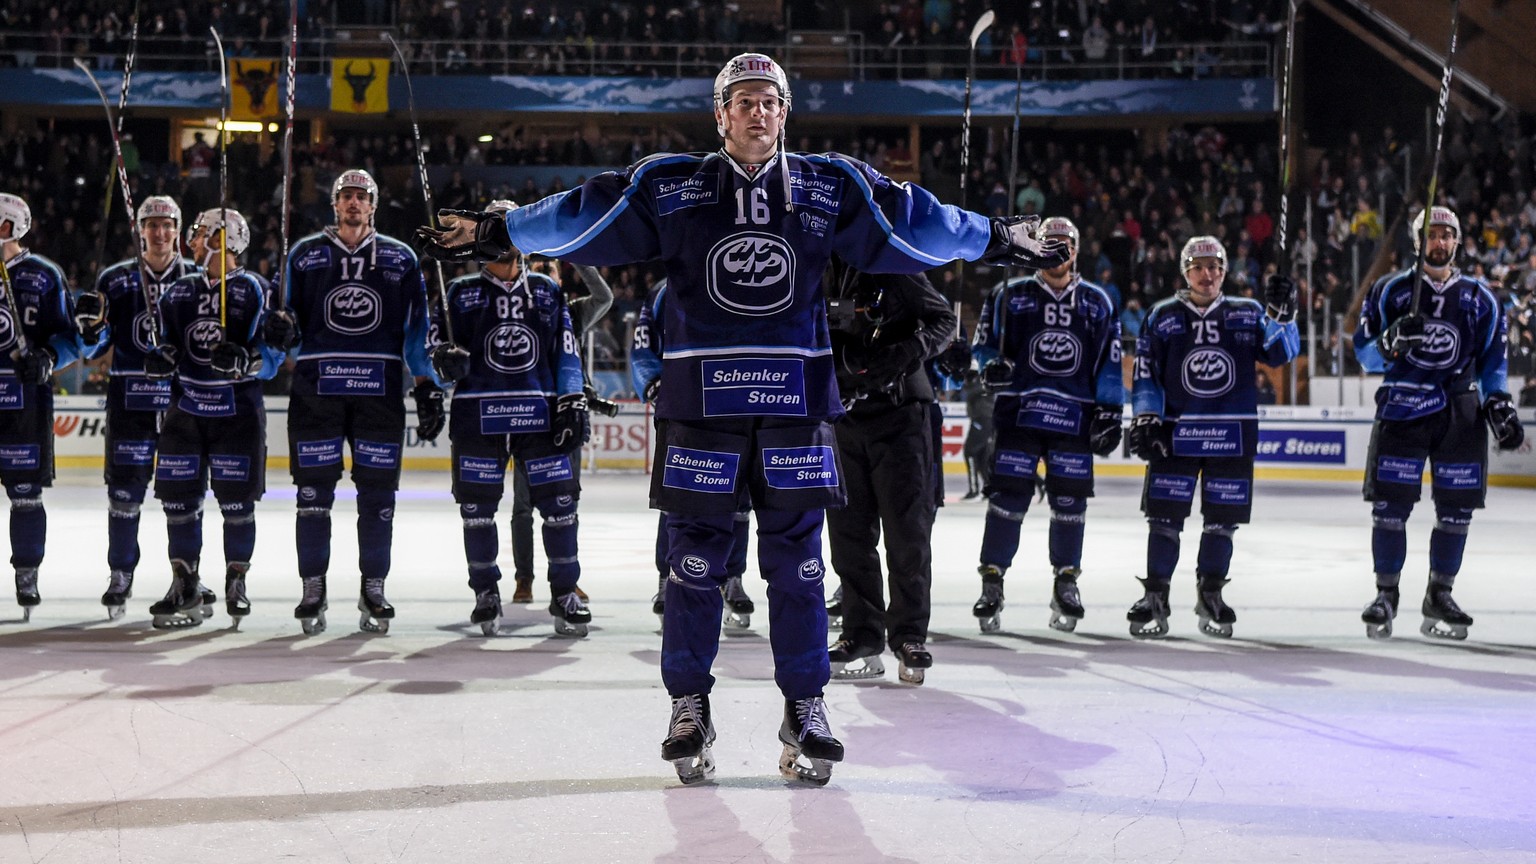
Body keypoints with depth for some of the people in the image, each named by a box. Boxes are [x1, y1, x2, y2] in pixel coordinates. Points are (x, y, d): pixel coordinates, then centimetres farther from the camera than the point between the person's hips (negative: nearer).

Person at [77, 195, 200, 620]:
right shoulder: (115, 279, 5)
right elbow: (94, 345, 7)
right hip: (130, 397, 0)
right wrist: (89, 323, -14)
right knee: (125, 486, 0)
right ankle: (120, 576, 10)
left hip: (184, 397, 0)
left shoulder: (196, 278, 6)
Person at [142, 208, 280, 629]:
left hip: (238, 410, -5)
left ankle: (237, 581, 15)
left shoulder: (254, 291, -6)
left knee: (237, 498, -1)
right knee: (178, 495, 2)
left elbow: (271, 356, -9)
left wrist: (242, 360, -27)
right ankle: (186, 587, 11)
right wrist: (160, 357, -5)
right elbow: (168, 342, 17)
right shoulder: (178, 291, 11)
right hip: (186, 408, 5)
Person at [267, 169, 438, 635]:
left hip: (380, 391, 0)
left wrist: (428, 389, 1)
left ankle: (373, 592, 9)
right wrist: (281, 328, -12)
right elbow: (292, 321, 12)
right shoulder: (305, 254, 10)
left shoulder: (400, 258, 9)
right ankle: (313, 592, 7)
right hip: (316, 387, 0)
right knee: (314, 490, -1)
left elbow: (416, 329, 8)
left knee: (378, 494, 1)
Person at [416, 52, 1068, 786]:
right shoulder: (667, 187, 2)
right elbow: (580, 216, 3)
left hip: (795, 400, 1)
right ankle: (689, 707, 15)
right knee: (695, 556, 2)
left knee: (797, 558, 4)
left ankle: (804, 708, 14)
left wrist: (999, 239, 15)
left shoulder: (830, 188, 7)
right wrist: (491, 232, 1)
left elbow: (913, 221, 13)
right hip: (700, 396, -1)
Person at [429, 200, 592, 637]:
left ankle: (565, 593, 7)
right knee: (477, 507, 2)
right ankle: (486, 593, 16)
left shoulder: (547, 291, 13)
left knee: (558, 501, -3)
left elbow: (567, 351, 11)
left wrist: (573, 403, 1)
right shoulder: (460, 292, 9)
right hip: (478, 415, 0)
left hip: (539, 413, 1)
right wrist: (446, 359, -15)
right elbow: (435, 343, 8)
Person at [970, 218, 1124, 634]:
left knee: (1070, 501, 3)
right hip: (1018, 410, -1)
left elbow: (1109, 362, 11)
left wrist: (1110, 412, 4)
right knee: (1007, 498, -6)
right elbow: (984, 342, 10)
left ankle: (1066, 581, 17)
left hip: (1074, 417, 1)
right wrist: (991, 365, -12)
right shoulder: (1011, 295, 8)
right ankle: (992, 582, 0)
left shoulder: (1097, 302, 11)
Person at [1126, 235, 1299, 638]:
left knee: (1222, 519, 5)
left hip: (1233, 433, 1)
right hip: (1175, 431, -1)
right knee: (1165, 517, -4)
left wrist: (1281, 315, -20)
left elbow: (1279, 352, -4)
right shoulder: (1162, 317, 6)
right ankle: (1155, 600, 3)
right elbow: (1145, 372, 5)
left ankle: (1210, 597, 18)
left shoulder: (1247, 314, 7)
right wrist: (1146, 417, -5)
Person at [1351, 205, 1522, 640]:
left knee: (1456, 510, 2)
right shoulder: (1390, 290, 4)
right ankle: (1386, 595, 8)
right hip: (1401, 408, -2)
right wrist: (1390, 342, -19)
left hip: (1460, 414, 2)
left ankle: (1439, 596, 15)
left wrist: (1498, 402, 2)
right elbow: (1364, 351, 2)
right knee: (1390, 505, -5)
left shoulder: (1479, 298, 10)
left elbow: (1493, 358, 15)